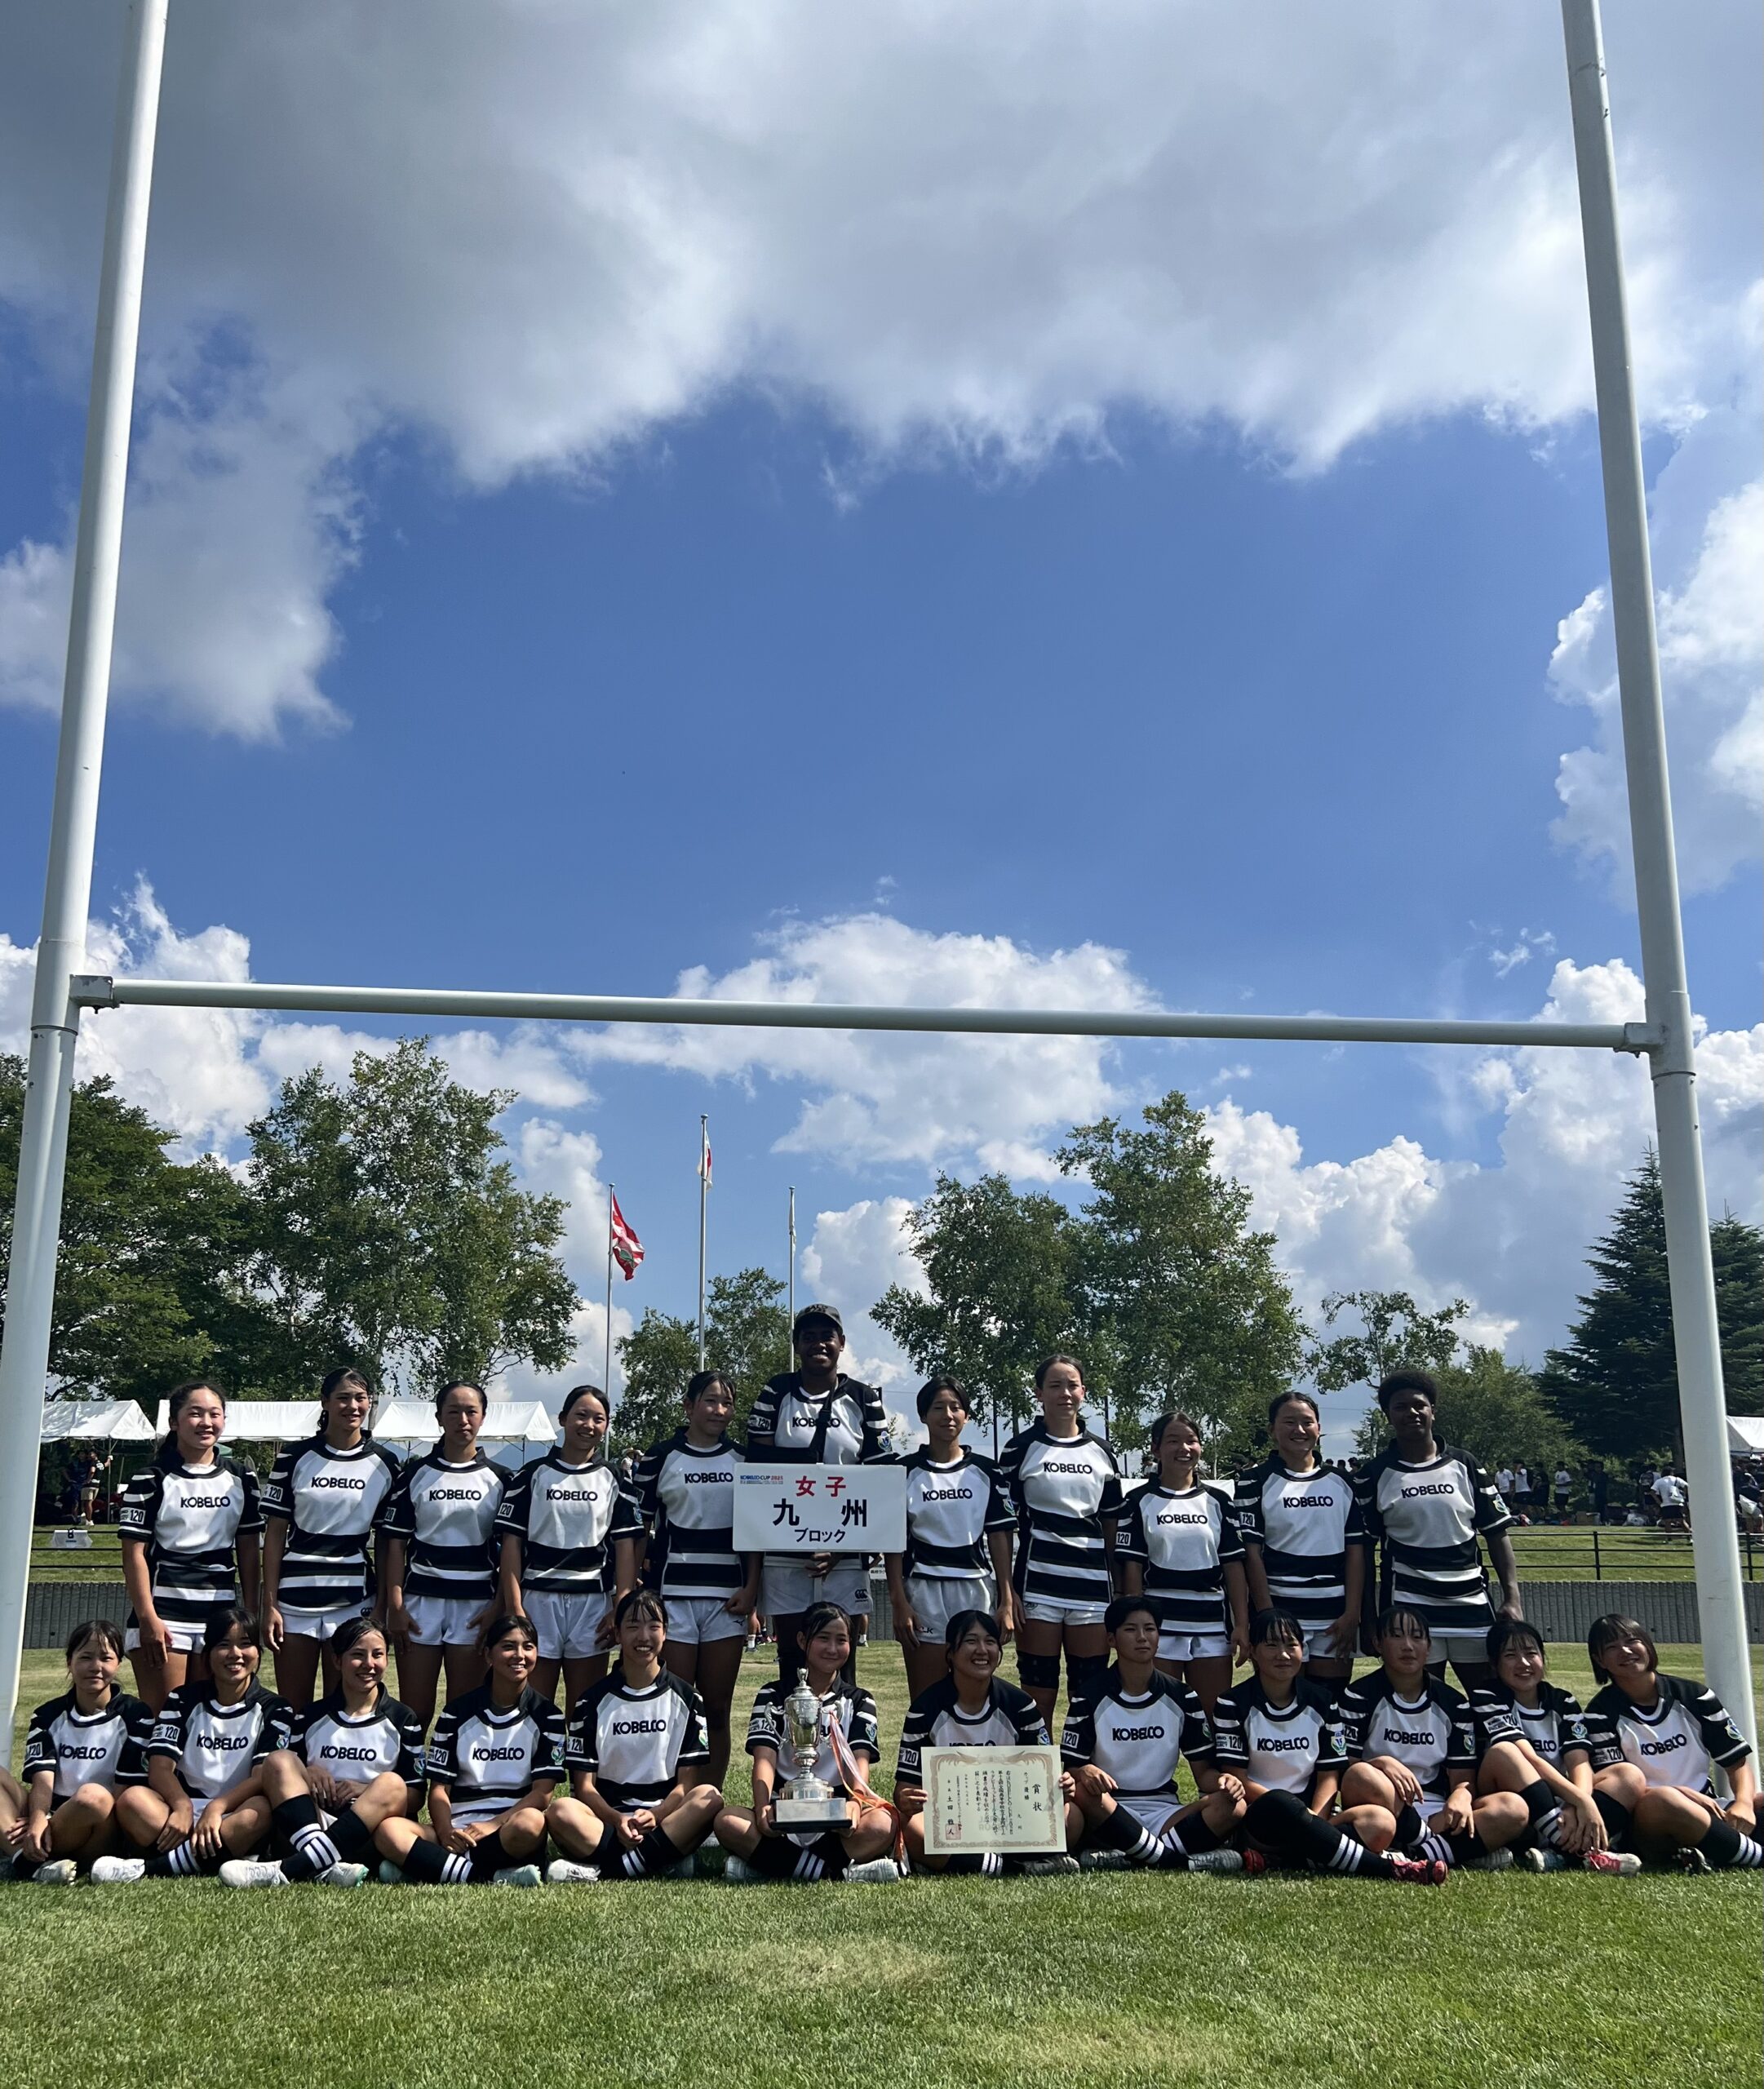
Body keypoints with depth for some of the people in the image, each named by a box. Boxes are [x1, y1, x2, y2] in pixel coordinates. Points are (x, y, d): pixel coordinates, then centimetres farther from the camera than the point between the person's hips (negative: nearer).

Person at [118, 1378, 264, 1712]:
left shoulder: (241, 1477, 9)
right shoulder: (151, 1479, -2)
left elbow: (248, 1550, 11)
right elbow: (135, 1553, -6)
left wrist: (251, 1613, 6)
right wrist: (147, 1618, -14)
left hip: (221, 1613, 4)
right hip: (164, 1610, -3)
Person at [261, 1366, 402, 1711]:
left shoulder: (384, 1463, 4)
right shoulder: (296, 1457, 1)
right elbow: (275, 1533, 1)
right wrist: (269, 1604, -4)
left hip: (354, 1601, 1)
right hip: (296, 1600, -1)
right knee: (292, 1709, 3)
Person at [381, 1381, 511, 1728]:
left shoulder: (498, 1479, 6)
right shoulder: (415, 1473, 4)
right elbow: (396, 1543, 3)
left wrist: (499, 1608, -5)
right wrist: (395, 1606, -5)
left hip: (476, 1604, 0)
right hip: (421, 1600, 0)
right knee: (414, 1711, 0)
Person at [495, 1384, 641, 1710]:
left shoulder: (613, 1481, 8)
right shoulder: (532, 1475, 4)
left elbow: (625, 1546, 3)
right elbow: (511, 1542, 0)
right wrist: (514, 1607, -8)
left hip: (593, 1603, 1)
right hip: (537, 1599, -1)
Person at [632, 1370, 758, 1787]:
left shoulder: (743, 1460, 10)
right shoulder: (660, 1457, 2)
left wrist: (750, 1588, -1)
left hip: (728, 1598, 2)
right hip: (672, 1594, -2)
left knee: (717, 1710, 6)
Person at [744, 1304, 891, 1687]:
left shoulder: (864, 1399, 5)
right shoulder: (775, 1394, 5)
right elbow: (757, 1469, 2)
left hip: (845, 1554, 0)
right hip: (784, 1553, 0)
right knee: (791, 1656, 4)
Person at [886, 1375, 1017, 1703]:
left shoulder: (985, 1471, 8)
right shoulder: (906, 1472, 3)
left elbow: (999, 1536, 6)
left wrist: (1006, 1601, 0)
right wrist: (899, 1602, -7)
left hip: (978, 1591, 2)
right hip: (924, 1593, -1)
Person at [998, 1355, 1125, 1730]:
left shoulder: (1101, 1452, 11)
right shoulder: (1022, 1448, 2)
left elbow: (1112, 1526, 14)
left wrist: (1122, 1593, 9)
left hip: (1093, 1586, 3)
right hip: (1038, 1585, -3)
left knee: (1091, 1695, 3)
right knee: (1038, 1693, 0)